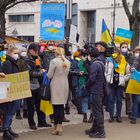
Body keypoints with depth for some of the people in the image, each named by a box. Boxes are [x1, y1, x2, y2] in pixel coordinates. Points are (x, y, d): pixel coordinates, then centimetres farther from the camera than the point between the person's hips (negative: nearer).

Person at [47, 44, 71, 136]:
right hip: (64, 85, 5)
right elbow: (66, 74, 12)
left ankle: (56, 127, 3)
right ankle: (59, 126, 9)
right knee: (61, 106, 8)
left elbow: (49, 76, -9)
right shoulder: (67, 62, 6)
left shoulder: (54, 61, -11)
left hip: (56, 85, -5)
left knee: (56, 106, 0)